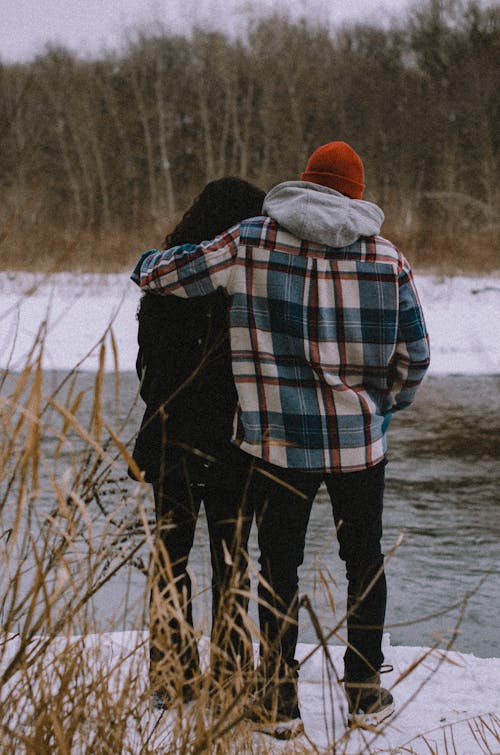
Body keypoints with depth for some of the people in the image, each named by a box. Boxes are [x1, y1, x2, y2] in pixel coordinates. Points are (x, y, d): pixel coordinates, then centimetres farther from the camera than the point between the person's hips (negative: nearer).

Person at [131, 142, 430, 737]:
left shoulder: (251, 244, -5)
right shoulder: (388, 257, -1)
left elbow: (153, 274, 1)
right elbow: (414, 356, 3)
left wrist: (151, 259, 25)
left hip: (279, 442, -1)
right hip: (360, 442, 1)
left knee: (278, 568, 11)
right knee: (365, 563, 17)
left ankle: (279, 703, 13)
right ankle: (365, 693, 23)